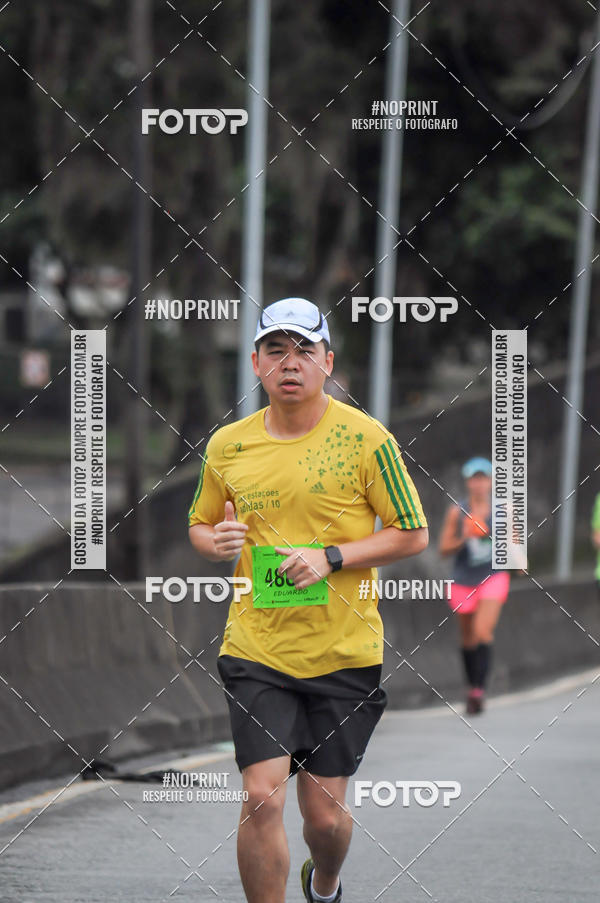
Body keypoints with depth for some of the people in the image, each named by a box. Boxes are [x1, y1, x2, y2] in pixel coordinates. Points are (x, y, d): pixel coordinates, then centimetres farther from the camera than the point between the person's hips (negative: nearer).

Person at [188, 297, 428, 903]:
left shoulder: (366, 438, -5)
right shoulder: (227, 445, 4)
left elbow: (412, 534, -2)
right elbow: (200, 525, 19)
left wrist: (331, 557, -15)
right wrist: (216, 541, -5)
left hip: (345, 653, -1)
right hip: (255, 650, 1)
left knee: (325, 815, 5)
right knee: (262, 796, -14)